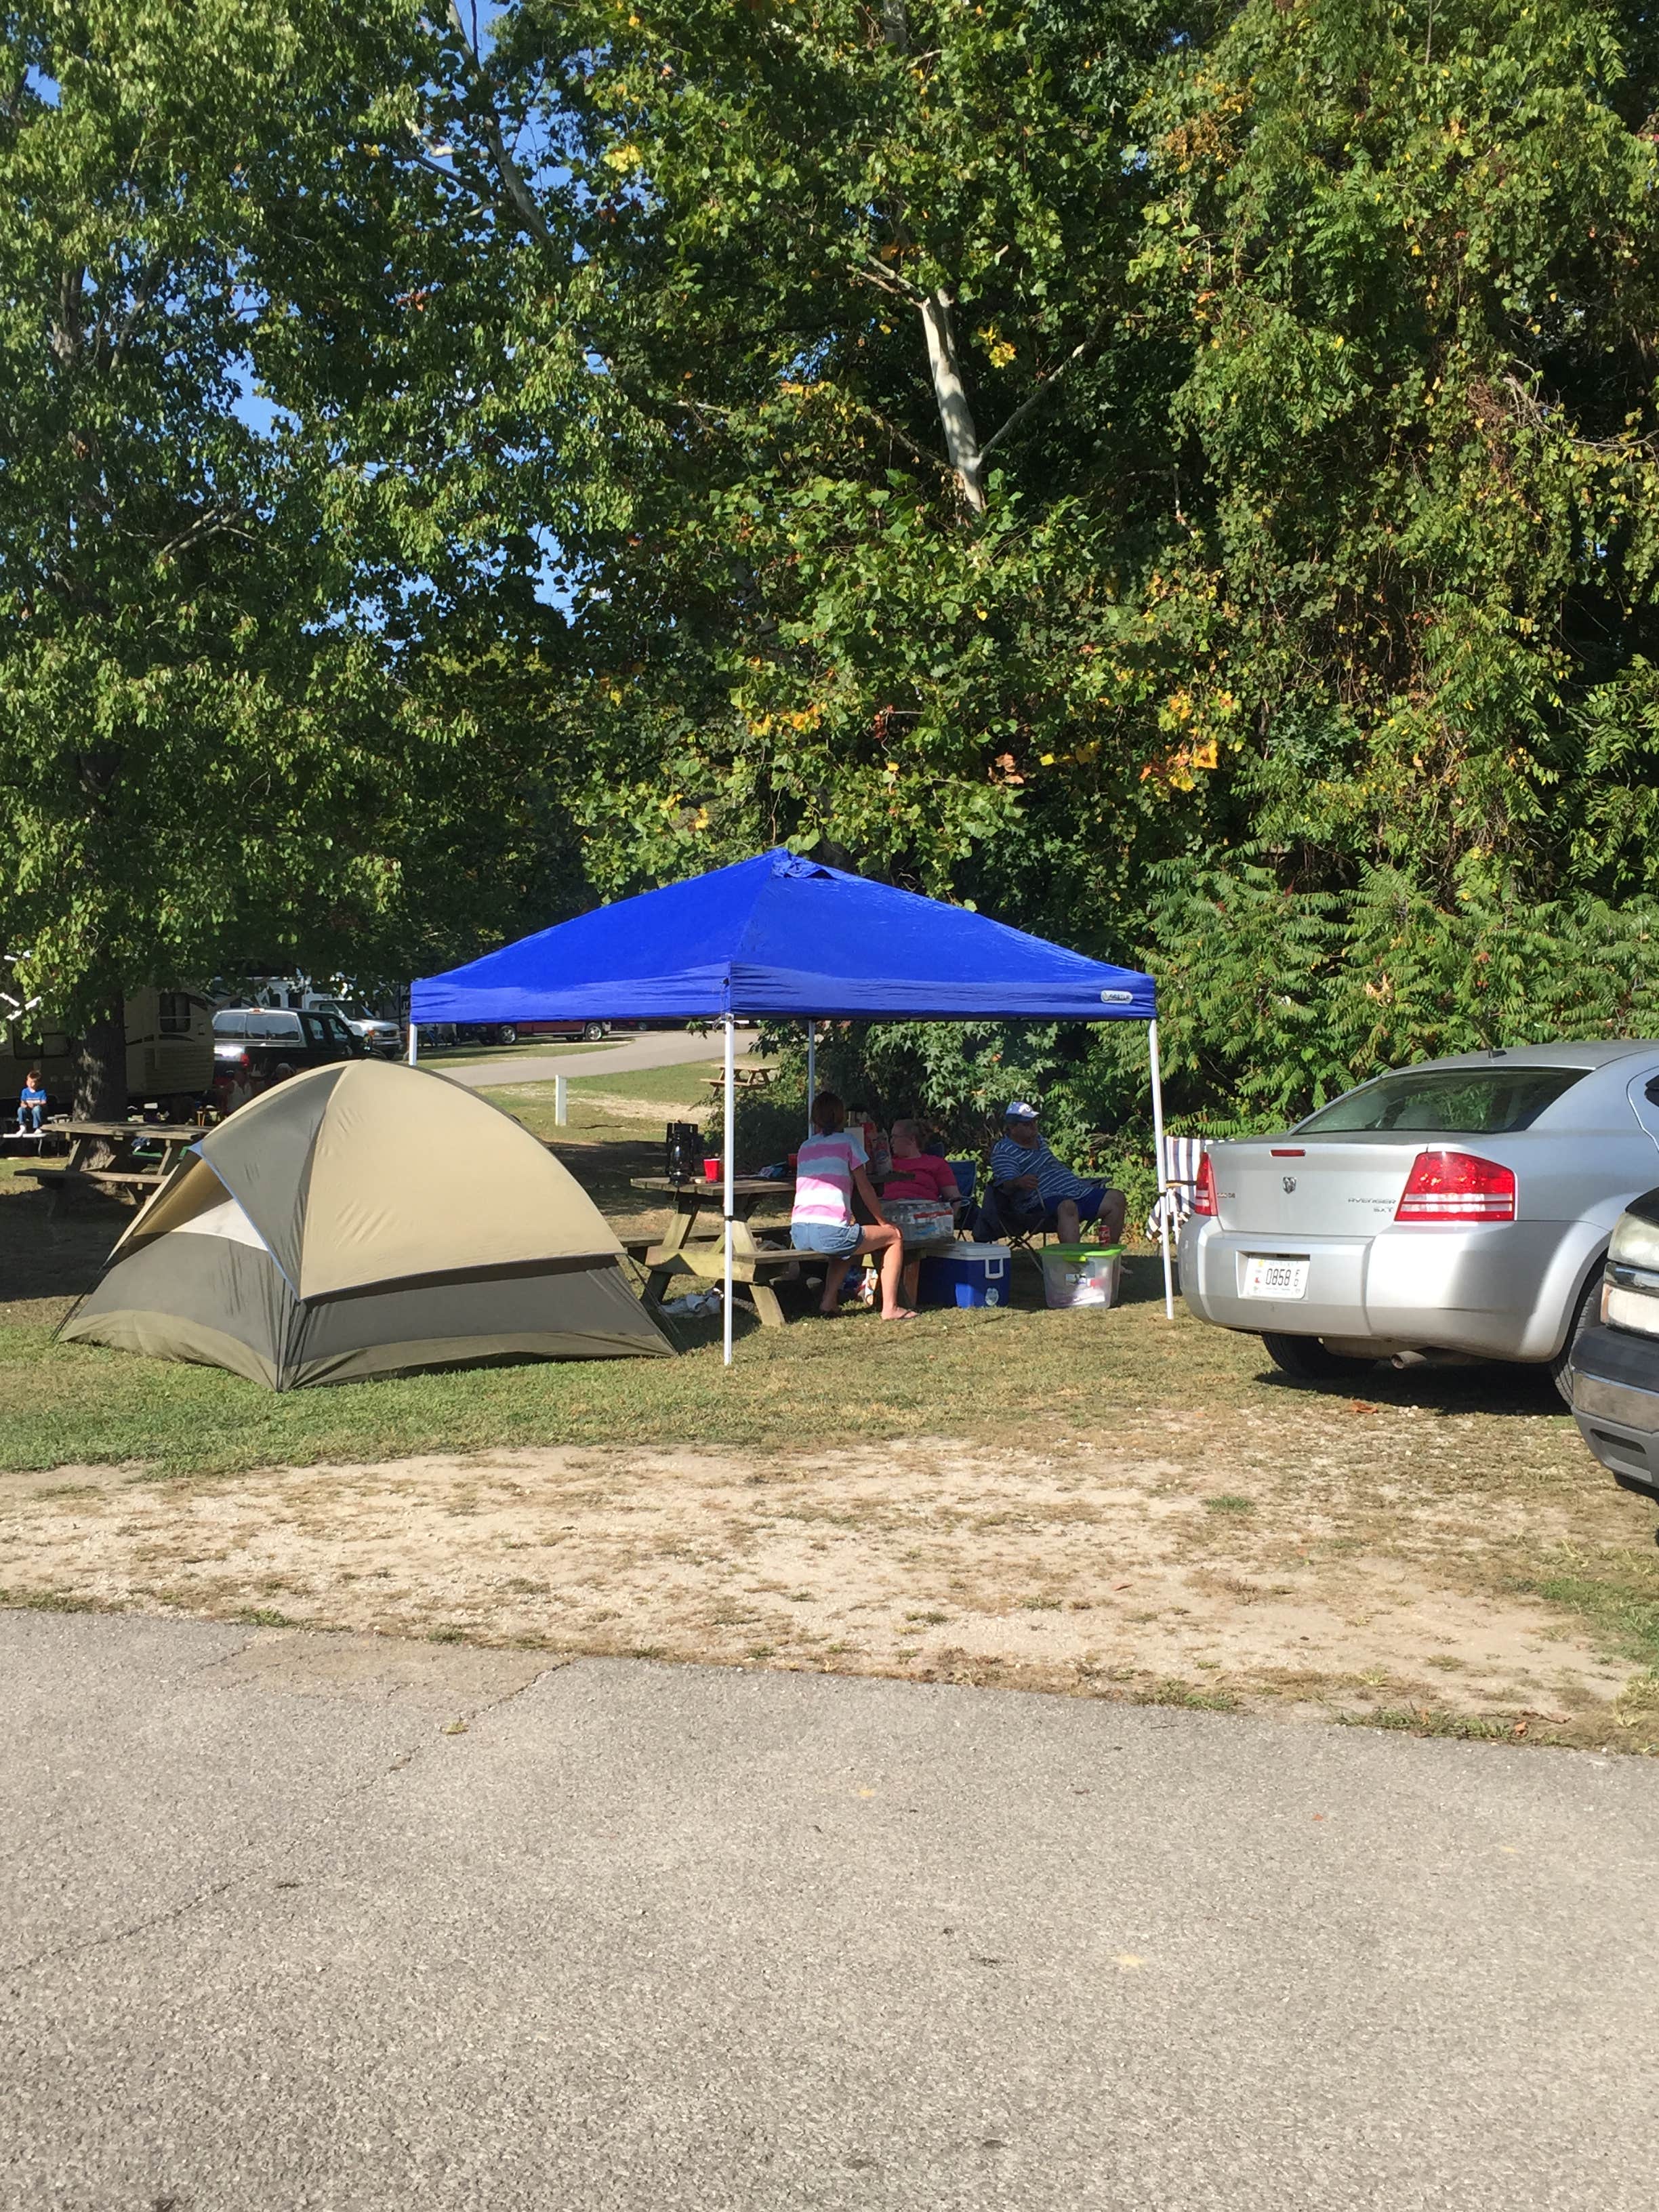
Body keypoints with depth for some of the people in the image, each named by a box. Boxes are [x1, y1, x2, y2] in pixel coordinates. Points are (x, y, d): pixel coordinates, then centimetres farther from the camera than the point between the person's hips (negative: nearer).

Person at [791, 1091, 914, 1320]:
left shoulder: (805, 1147, 22)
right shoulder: (847, 1142, 7)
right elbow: (864, 1189, 8)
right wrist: (883, 1222, 19)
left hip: (798, 1234, 7)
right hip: (829, 1231, -6)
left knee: (850, 1241, 36)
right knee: (894, 1237, 13)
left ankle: (829, 1301, 23)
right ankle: (890, 1307, 6)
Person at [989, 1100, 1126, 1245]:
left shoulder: (1038, 1139, 22)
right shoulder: (1002, 1151, -5)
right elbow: (1006, 1185, -22)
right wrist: (1019, 1183, -43)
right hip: (1042, 1201, -10)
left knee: (1117, 1199, -1)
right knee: (1068, 1207, -42)